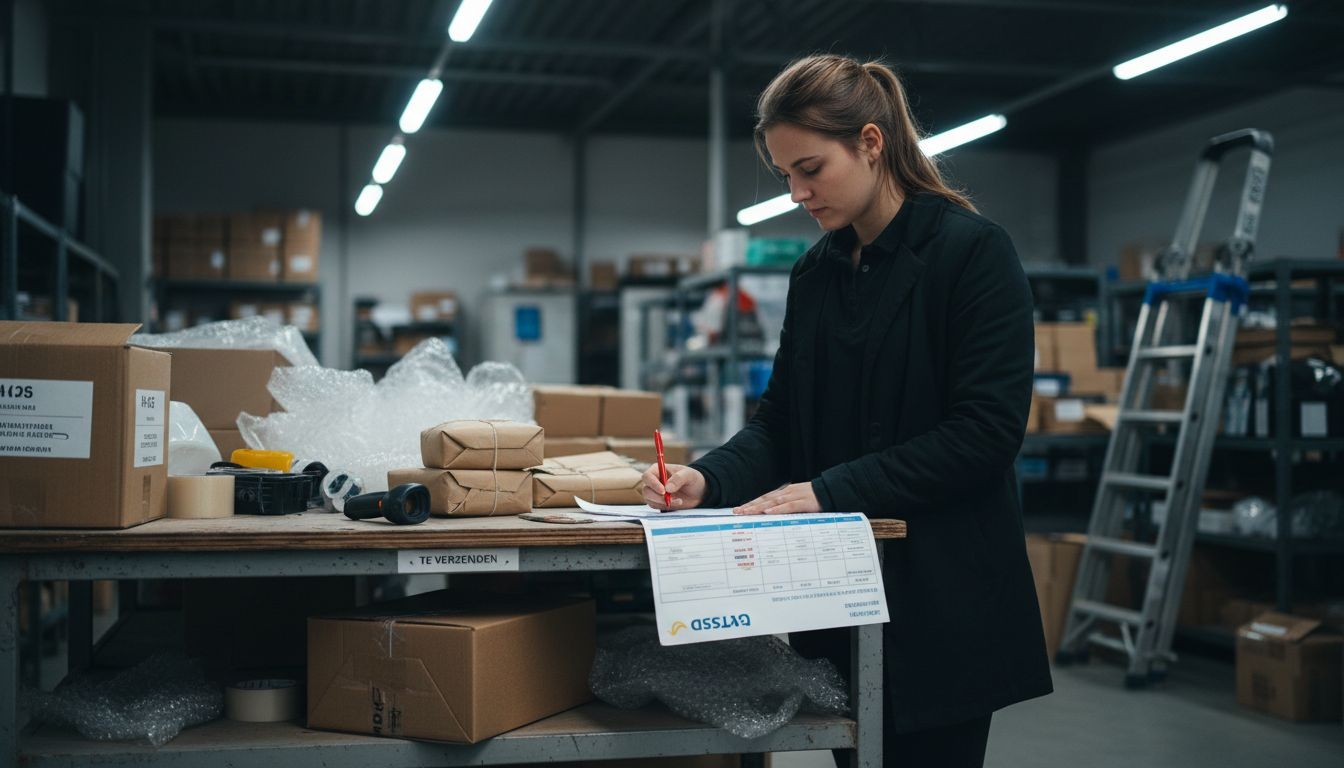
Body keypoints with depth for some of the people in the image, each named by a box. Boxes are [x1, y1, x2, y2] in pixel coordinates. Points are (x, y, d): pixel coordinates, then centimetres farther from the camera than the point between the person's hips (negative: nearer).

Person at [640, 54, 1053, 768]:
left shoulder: (974, 251, -10)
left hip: (942, 596, -6)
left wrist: (828, 490, -20)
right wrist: (711, 479, -9)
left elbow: (986, 431, -17)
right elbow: (780, 416, 11)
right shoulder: (815, 273, 10)